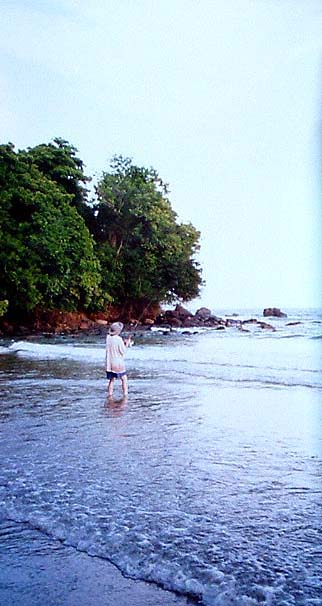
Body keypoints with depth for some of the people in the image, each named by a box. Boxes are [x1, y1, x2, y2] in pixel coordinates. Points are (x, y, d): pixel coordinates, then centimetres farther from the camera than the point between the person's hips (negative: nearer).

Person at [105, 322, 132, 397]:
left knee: (111, 380, 16)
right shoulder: (119, 339, -16)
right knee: (124, 379, 9)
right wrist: (127, 344, 5)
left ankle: (110, 395, 15)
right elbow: (123, 351, -9)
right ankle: (125, 395, 8)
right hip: (118, 363, -5)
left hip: (109, 363, 6)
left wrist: (124, 343, 12)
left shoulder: (108, 338, 2)